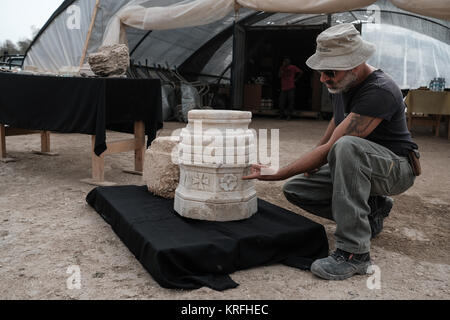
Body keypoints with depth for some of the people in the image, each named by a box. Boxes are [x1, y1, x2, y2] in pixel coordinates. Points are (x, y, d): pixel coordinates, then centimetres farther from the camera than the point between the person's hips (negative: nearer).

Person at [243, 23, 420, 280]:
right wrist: (317, 155, 10)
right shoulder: (342, 83, -1)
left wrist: (278, 174, -29)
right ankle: (372, 209, 8)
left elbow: (332, 148, -31)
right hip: (354, 165, 8)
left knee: (347, 146, -40)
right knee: (295, 190, -5)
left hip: (396, 167, -8)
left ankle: (355, 252, -33)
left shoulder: (379, 91, -29)